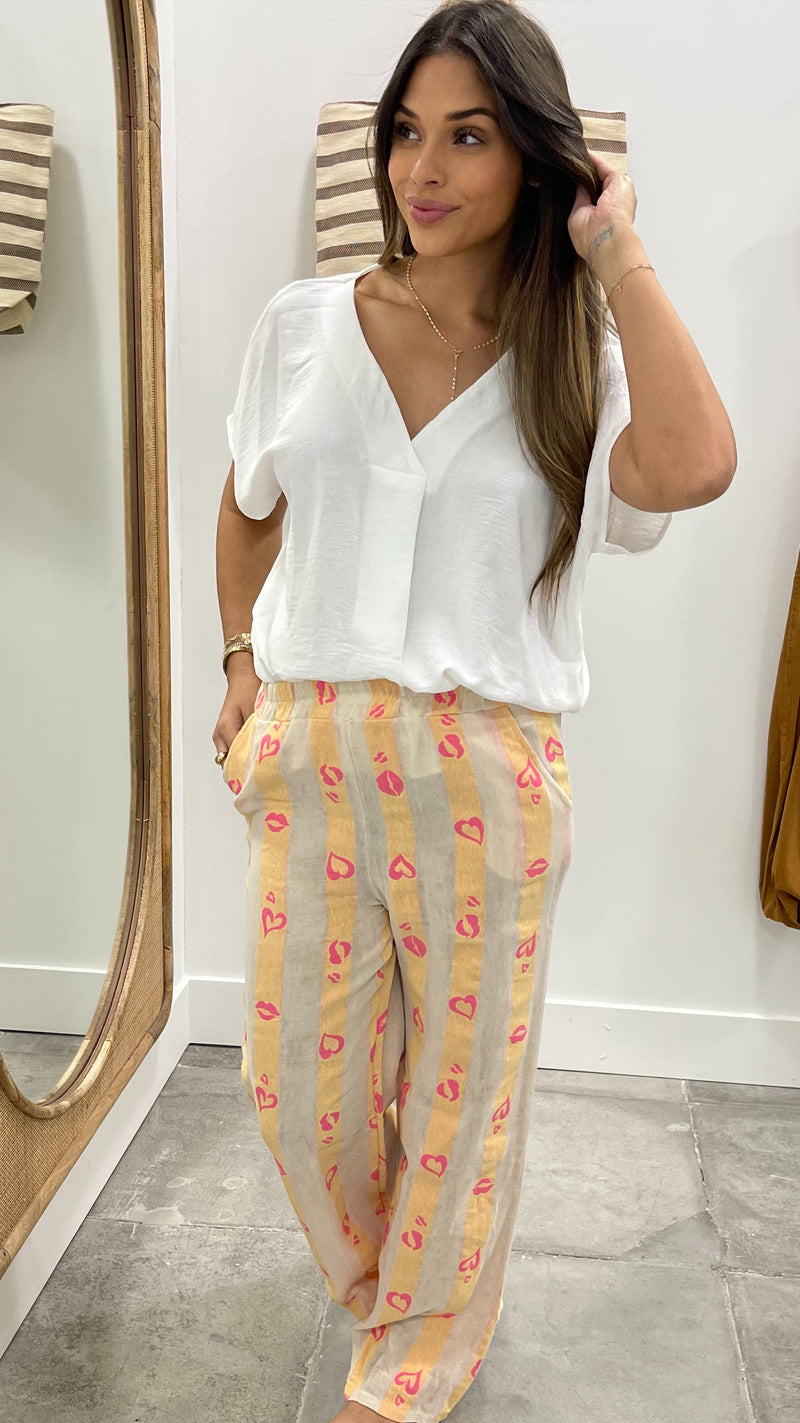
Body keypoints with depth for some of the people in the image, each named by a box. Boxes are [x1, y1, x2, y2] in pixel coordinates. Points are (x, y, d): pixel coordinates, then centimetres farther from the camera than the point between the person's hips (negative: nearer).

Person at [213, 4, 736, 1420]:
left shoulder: (580, 361, -3)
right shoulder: (303, 324, 3)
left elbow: (691, 469, -25)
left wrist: (616, 258, -14)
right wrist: (244, 664, 17)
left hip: (484, 771, -1)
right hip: (307, 752, 2)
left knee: (461, 1081, 13)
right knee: (299, 1076, 13)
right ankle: (373, 1282, 48)